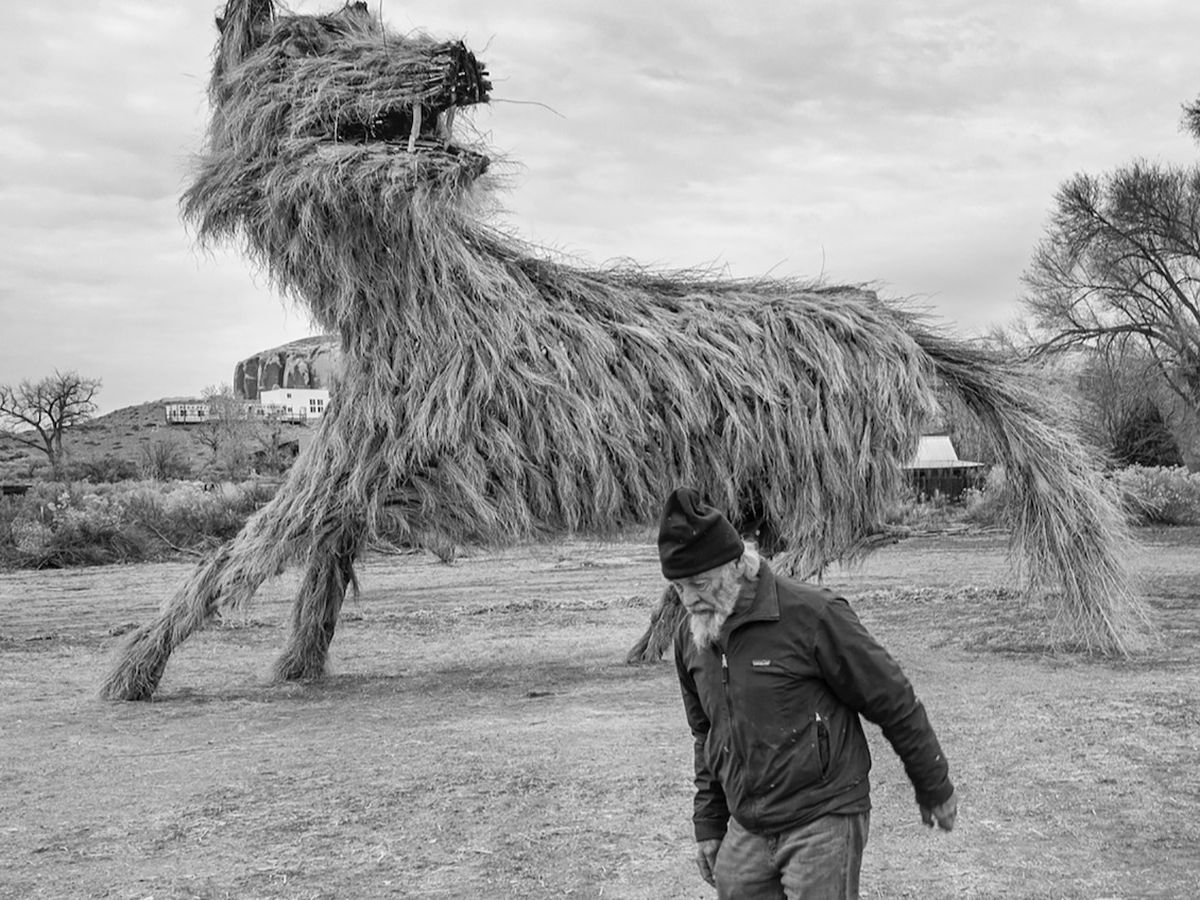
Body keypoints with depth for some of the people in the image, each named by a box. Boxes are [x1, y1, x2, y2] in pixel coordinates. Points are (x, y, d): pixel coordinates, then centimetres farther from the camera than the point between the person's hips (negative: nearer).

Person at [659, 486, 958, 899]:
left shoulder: (811, 614, -16)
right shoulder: (690, 636, 4)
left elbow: (892, 700, -8)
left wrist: (934, 787, 2)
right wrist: (708, 825, 18)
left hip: (823, 821, -6)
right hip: (746, 833, 6)